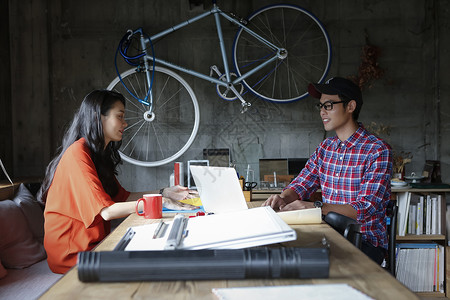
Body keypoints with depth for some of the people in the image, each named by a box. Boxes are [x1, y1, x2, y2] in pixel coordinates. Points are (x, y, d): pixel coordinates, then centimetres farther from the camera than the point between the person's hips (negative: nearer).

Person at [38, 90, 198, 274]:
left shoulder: (99, 154, 14)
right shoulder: (78, 154, -18)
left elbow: (121, 196, 12)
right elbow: (106, 211, -24)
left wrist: (163, 193, 4)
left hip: (95, 243, 9)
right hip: (72, 254, -8)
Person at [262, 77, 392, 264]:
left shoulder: (378, 151, -11)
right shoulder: (326, 148, 11)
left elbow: (366, 208, -20)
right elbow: (301, 184, 10)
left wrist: (316, 207, -32)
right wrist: (284, 198, -15)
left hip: (367, 241, -5)